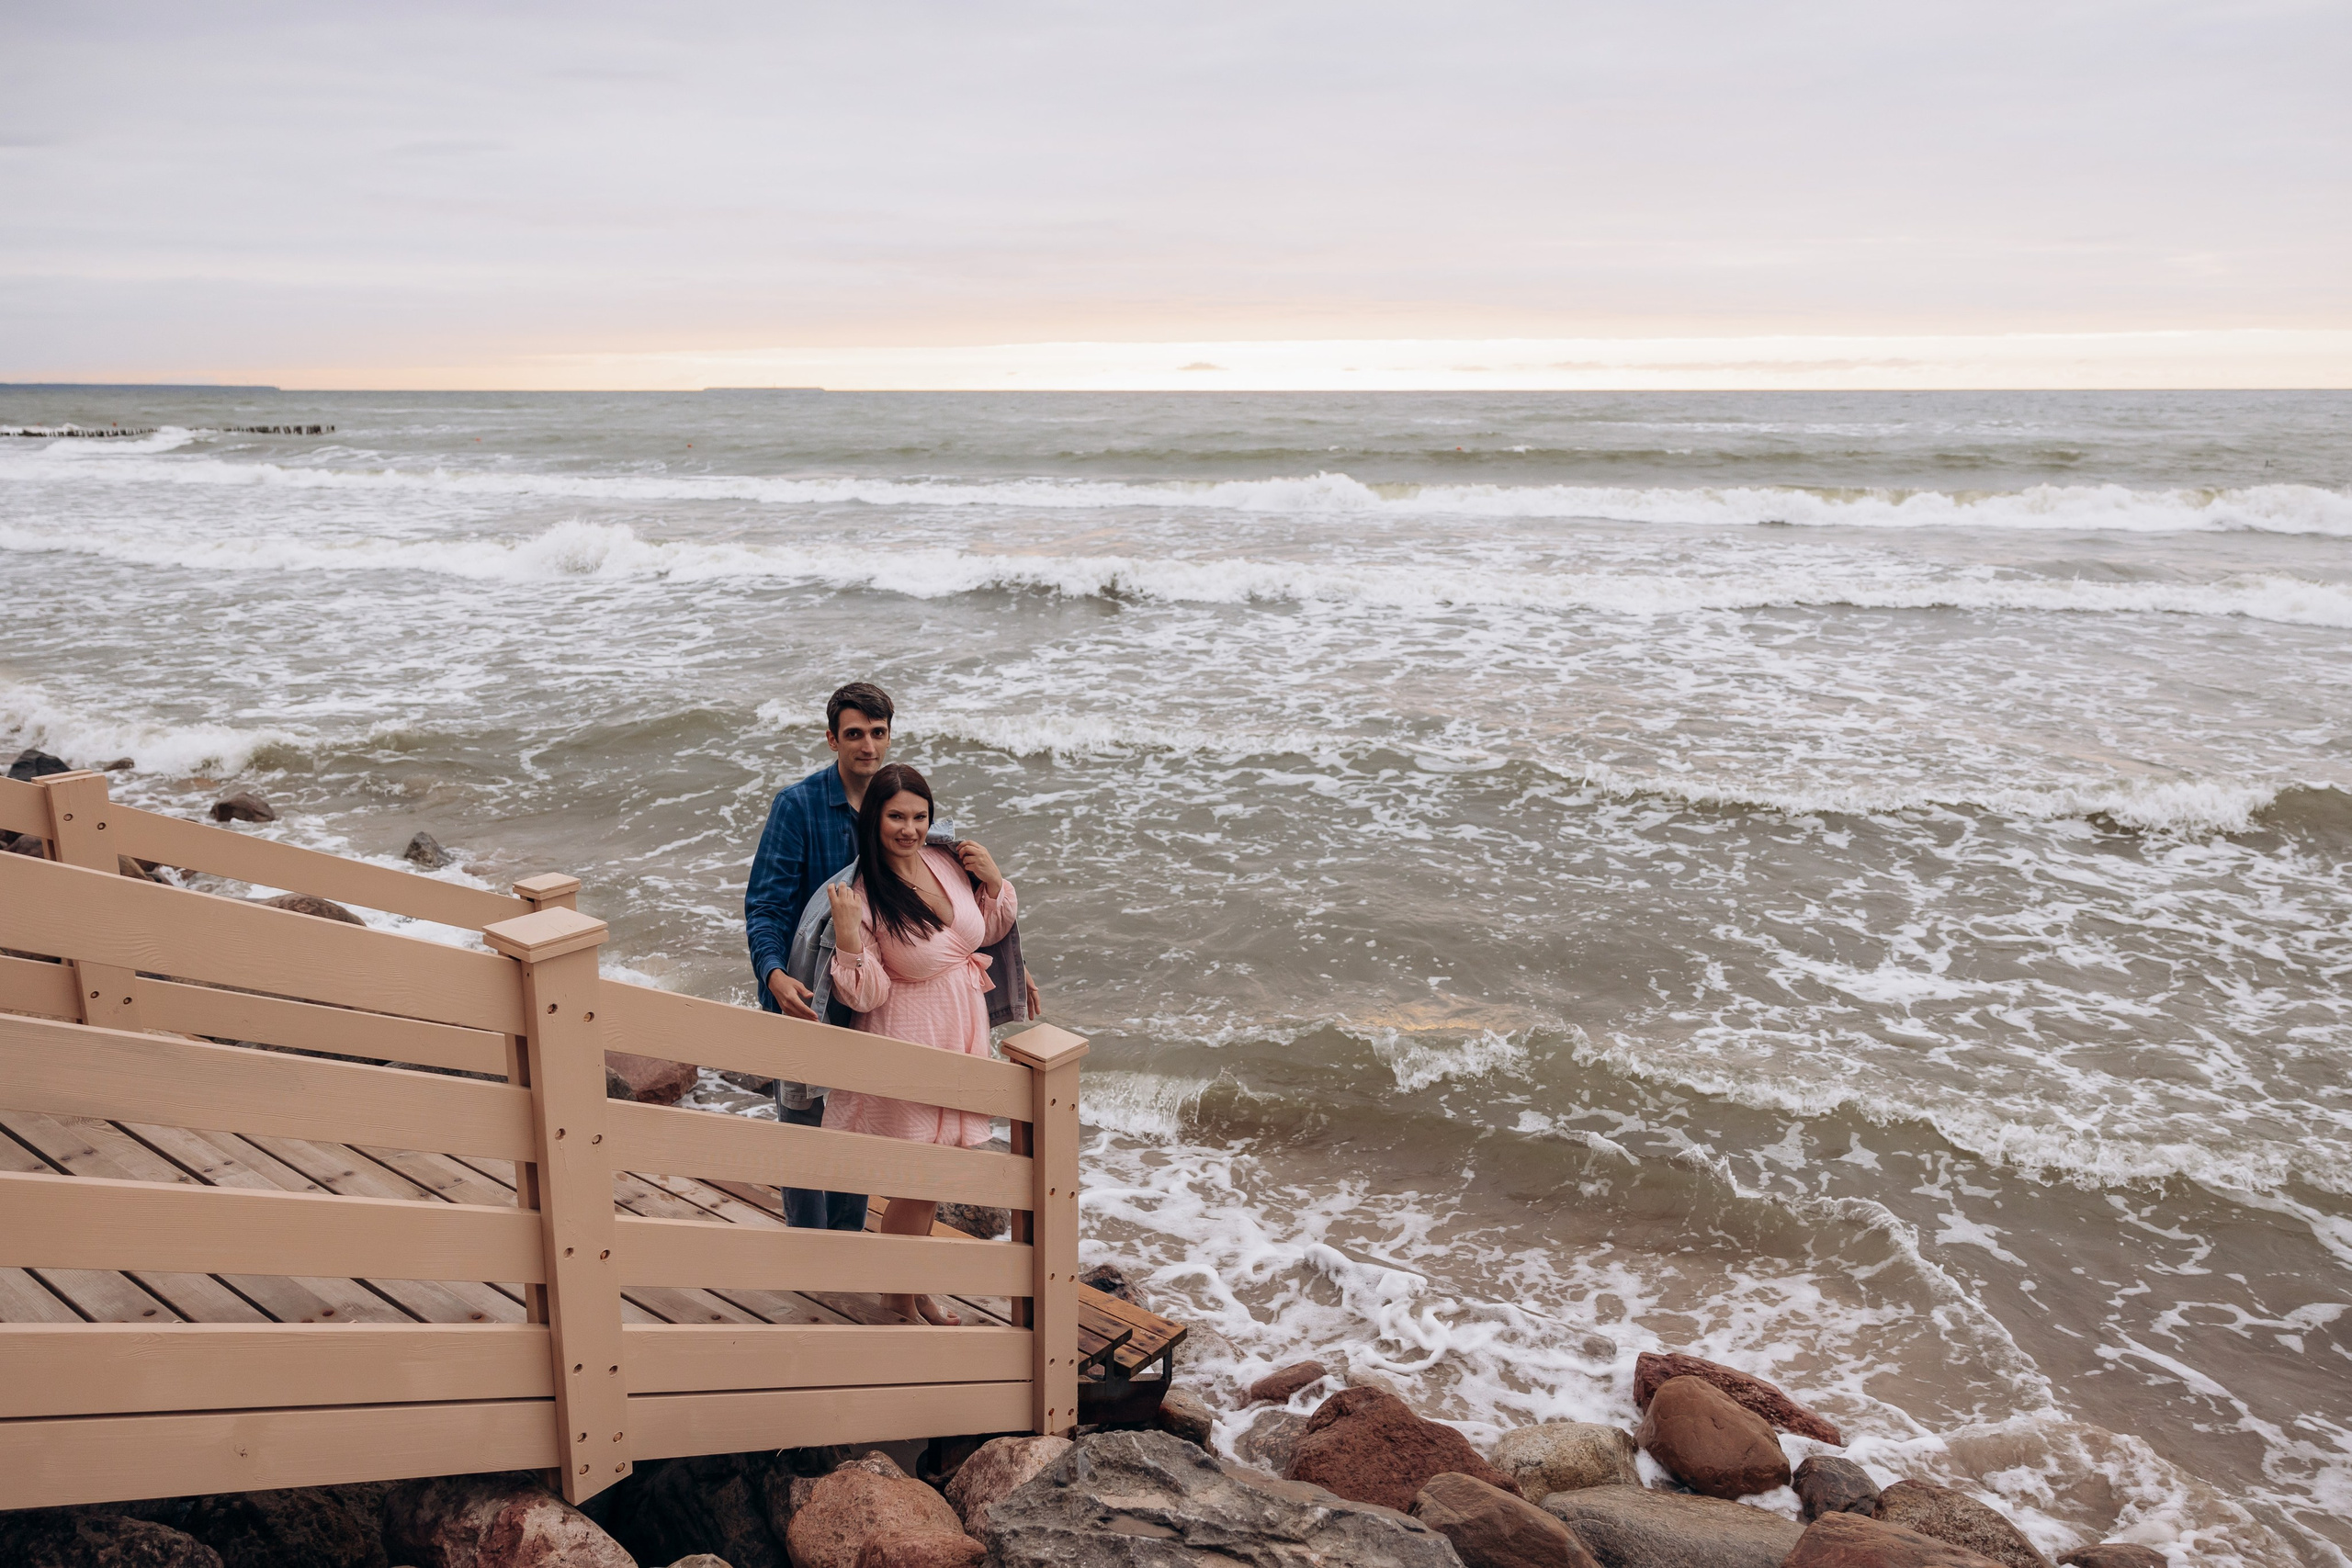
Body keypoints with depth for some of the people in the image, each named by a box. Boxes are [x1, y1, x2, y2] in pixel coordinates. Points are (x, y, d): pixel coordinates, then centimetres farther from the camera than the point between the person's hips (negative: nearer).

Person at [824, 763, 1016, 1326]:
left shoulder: (947, 860, -3)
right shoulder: (864, 895, -20)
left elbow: (990, 931, 12)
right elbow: (866, 996, -18)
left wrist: (994, 882, -4)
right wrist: (848, 935, -31)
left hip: (961, 1035, 6)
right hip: (910, 1042, -6)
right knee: (918, 1185, 4)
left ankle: (914, 1287, 39)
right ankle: (899, 1298, 27)